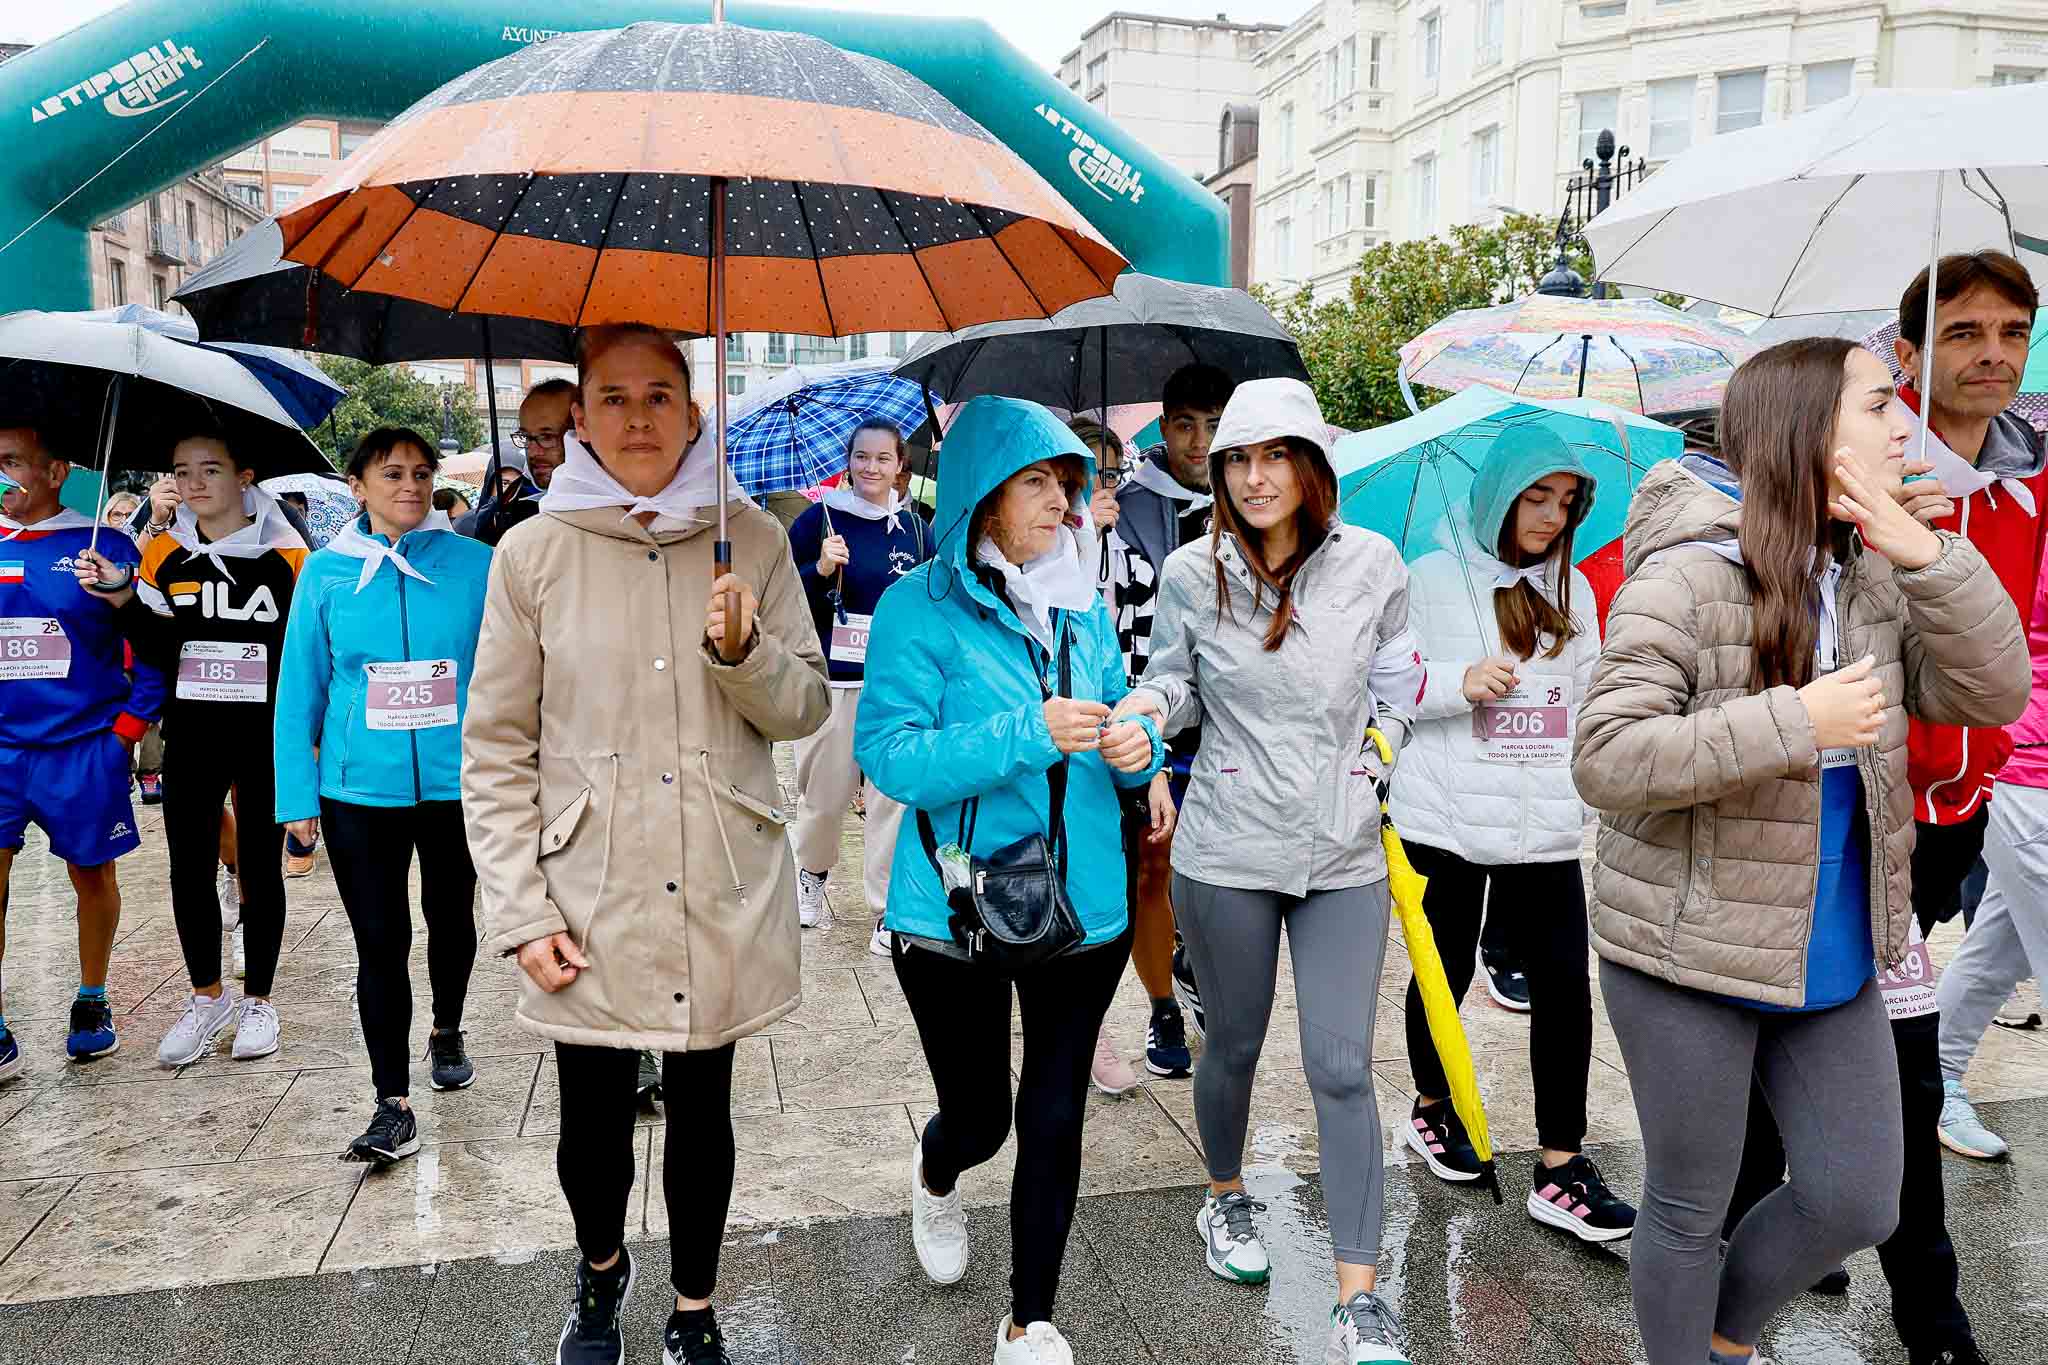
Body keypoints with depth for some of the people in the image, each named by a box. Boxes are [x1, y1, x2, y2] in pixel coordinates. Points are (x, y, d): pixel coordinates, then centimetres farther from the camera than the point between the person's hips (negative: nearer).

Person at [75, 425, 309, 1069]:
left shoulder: (286, 554, -4)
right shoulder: (164, 555, 4)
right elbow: (159, 653, 3)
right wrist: (124, 599, -13)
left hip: (267, 741, -3)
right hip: (191, 739, 3)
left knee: (260, 869, 7)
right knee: (189, 870, 7)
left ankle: (257, 1000, 21)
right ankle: (207, 997, 25)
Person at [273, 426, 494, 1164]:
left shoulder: (476, 564, -3)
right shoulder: (325, 571, 0)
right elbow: (299, 689, 3)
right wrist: (298, 795, -1)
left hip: (457, 781, 1)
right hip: (360, 790, 0)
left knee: (451, 920, 19)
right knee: (379, 943, 1)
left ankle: (447, 1031, 46)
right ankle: (393, 1104, 11)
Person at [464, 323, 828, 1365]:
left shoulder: (751, 539, 0)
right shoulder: (533, 554, -3)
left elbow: (806, 709, 4)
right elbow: (495, 750, 0)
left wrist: (744, 650, -17)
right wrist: (521, 913, -5)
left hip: (721, 898, 1)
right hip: (590, 901, 0)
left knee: (701, 1110, 13)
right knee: (594, 1118, 12)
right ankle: (600, 1268, 46)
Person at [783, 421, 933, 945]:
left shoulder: (916, 528, 8)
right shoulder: (820, 519, -1)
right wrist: (820, 570, -18)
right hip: (831, 681, -2)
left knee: (893, 795, -3)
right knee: (825, 794, 5)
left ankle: (889, 913, 7)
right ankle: (811, 873, 36)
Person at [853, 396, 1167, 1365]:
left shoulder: (1083, 608, 4)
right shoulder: (920, 608, -12)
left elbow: (1116, 723, 14)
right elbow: (888, 756, -19)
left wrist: (1136, 750, -10)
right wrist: (1029, 736, -29)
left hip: (1084, 905, 4)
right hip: (954, 912, -4)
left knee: (1054, 1120, 10)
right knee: (979, 1115, 12)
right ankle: (935, 1180, 52)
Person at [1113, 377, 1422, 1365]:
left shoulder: (1372, 563, -2)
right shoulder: (1192, 573, -3)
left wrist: (1378, 757, 7)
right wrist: (1152, 706, -13)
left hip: (1346, 851, 0)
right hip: (1228, 849, 0)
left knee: (1341, 1068, -2)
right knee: (1234, 1046, 15)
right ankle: (1225, 1199, 44)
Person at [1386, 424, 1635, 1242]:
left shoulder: (1573, 592, 13)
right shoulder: (1433, 578, -1)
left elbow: (1586, 699, 18)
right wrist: (1461, 683, -18)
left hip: (1545, 828, 3)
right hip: (1446, 820, -3)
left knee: (1564, 984, -3)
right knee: (1446, 973, 11)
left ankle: (1561, 1172, 7)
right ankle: (1432, 1109, 35)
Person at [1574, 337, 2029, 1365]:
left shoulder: (1870, 576, 5)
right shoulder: (1683, 577, -20)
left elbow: (1990, 694, -1)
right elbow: (1605, 760, -26)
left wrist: (1925, 553, -13)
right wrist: (1795, 723, -29)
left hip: (1832, 956, 7)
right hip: (1690, 954, -7)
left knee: (1858, 1202, 15)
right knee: (1689, 1208, 11)